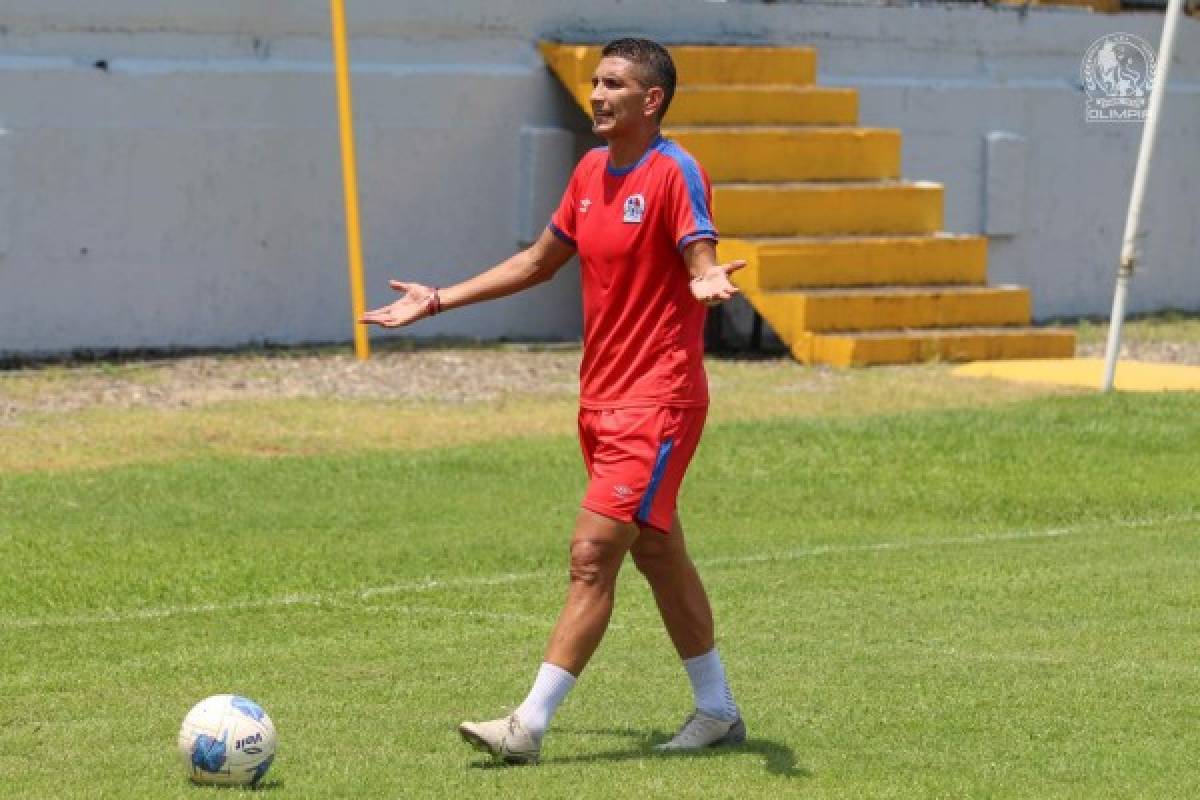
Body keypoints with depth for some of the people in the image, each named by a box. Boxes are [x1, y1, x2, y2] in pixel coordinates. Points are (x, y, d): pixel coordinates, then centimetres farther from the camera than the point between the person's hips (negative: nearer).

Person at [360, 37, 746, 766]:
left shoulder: (674, 172, -13)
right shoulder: (591, 172, 11)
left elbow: (703, 262, -23)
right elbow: (540, 261, 22)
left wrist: (710, 283, -48)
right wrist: (438, 301, 22)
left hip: (657, 403, -9)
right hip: (603, 398, 9)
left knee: (592, 554, -12)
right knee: (657, 554, 15)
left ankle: (529, 725, -14)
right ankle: (718, 711, 26)